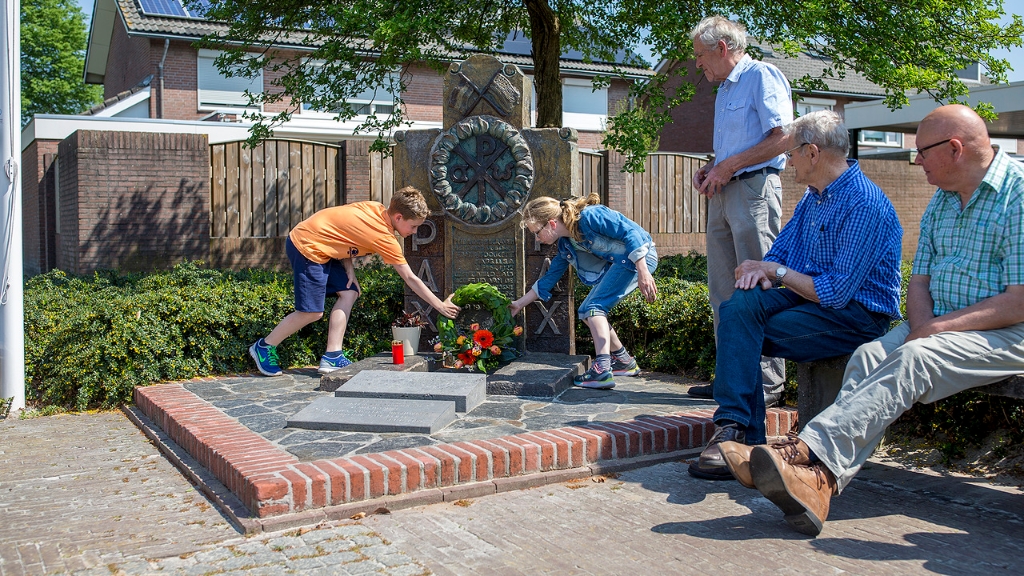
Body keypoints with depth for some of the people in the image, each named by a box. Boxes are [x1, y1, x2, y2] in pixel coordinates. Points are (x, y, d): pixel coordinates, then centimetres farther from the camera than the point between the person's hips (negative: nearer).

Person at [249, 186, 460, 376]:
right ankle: (264, 347, 13)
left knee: (348, 293, 2)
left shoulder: (375, 210, -1)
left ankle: (332, 357, 2)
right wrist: (441, 306, -11)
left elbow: (343, 228, 6)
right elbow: (410, 278, -17)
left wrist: (349, 269, -3)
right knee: (312, 312, -5)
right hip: (306, 247, -9)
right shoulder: (385, 238, -22)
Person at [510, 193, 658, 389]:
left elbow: (630, 232, -23)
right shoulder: (565, 244, 5)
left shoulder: (589, 216, -21)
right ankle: (624, 362, 20)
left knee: (594, 307, -17)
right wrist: (520, 303, 16)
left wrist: (643, 272, -29)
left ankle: (602, 369, -24)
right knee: (586, 312, 8)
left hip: (640, 256, -9)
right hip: (618, 264, 9)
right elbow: (550, 277, 15)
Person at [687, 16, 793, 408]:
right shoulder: (724, 90, 23)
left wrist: (728, 166, -13)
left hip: (754, 189, -9)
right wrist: (709, 170, 10)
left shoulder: (762, 76, -4)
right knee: (723, 293, 8)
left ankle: (768, 383, -3)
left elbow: (783, 138, -15)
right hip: (722, 195, 9)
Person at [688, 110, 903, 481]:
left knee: (743, 336, -24)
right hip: (811, 295, 9)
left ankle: (740, 434, -14)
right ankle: (735, 425, -24)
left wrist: (776, 271, -12)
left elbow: (836, 292, -23)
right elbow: (781, 249, 16)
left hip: (858, 315, -8)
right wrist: (762, 269, -9)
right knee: (740, 304, -18)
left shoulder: (864, 205, -18)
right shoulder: (812, 197, 13)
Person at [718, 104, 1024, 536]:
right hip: (937, 327, 6)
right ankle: (819, 479, -41)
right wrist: (923, 326, -8)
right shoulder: (942, 201, 16)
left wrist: (936, 329, -20)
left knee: (911, 360, -34)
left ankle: (804, 449, -44)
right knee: (869, 357, -23)